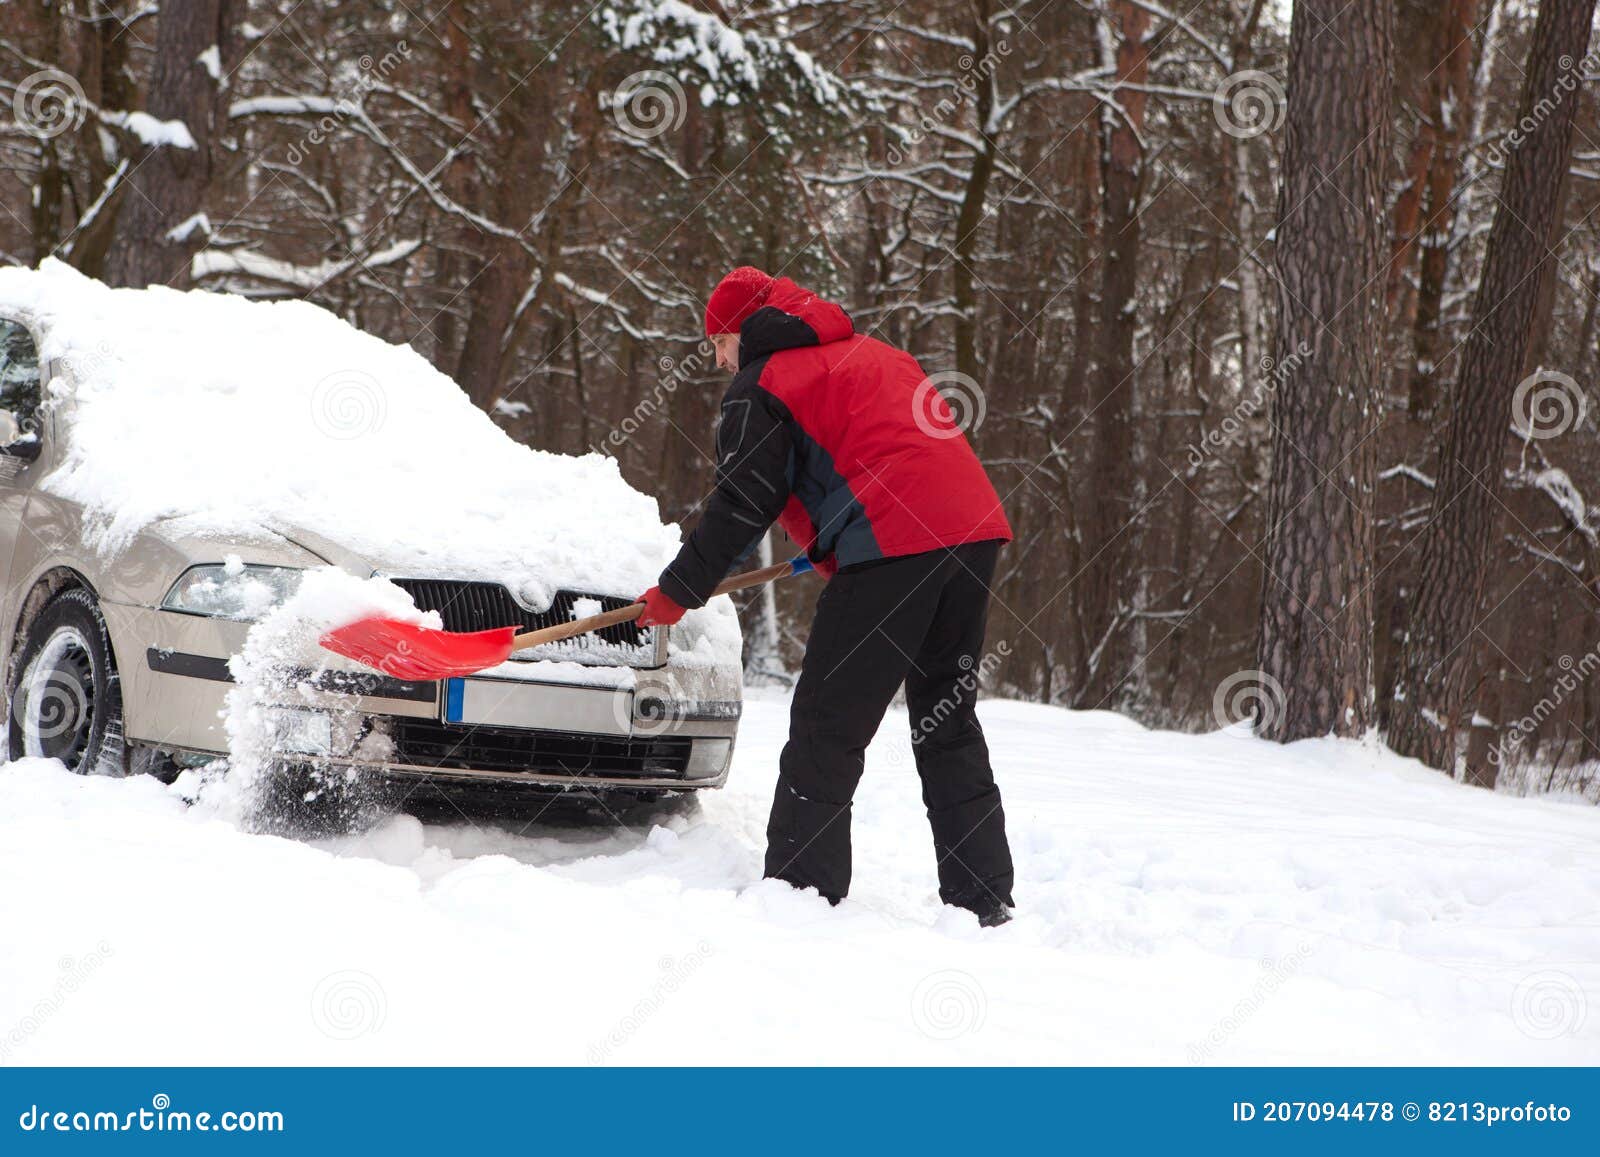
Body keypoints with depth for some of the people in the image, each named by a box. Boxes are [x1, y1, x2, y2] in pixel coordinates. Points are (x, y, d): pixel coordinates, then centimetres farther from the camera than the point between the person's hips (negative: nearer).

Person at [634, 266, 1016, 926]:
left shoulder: (761, 387, 5)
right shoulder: (871, 352, 28)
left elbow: (740, 509, 1)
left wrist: (677, 593, 12)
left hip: (890, 545, -8)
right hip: (974, 528, 8)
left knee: (828, 726, -2)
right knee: (949, 720, 15)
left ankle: (798, 891, -4)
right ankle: (983, 902, 14)